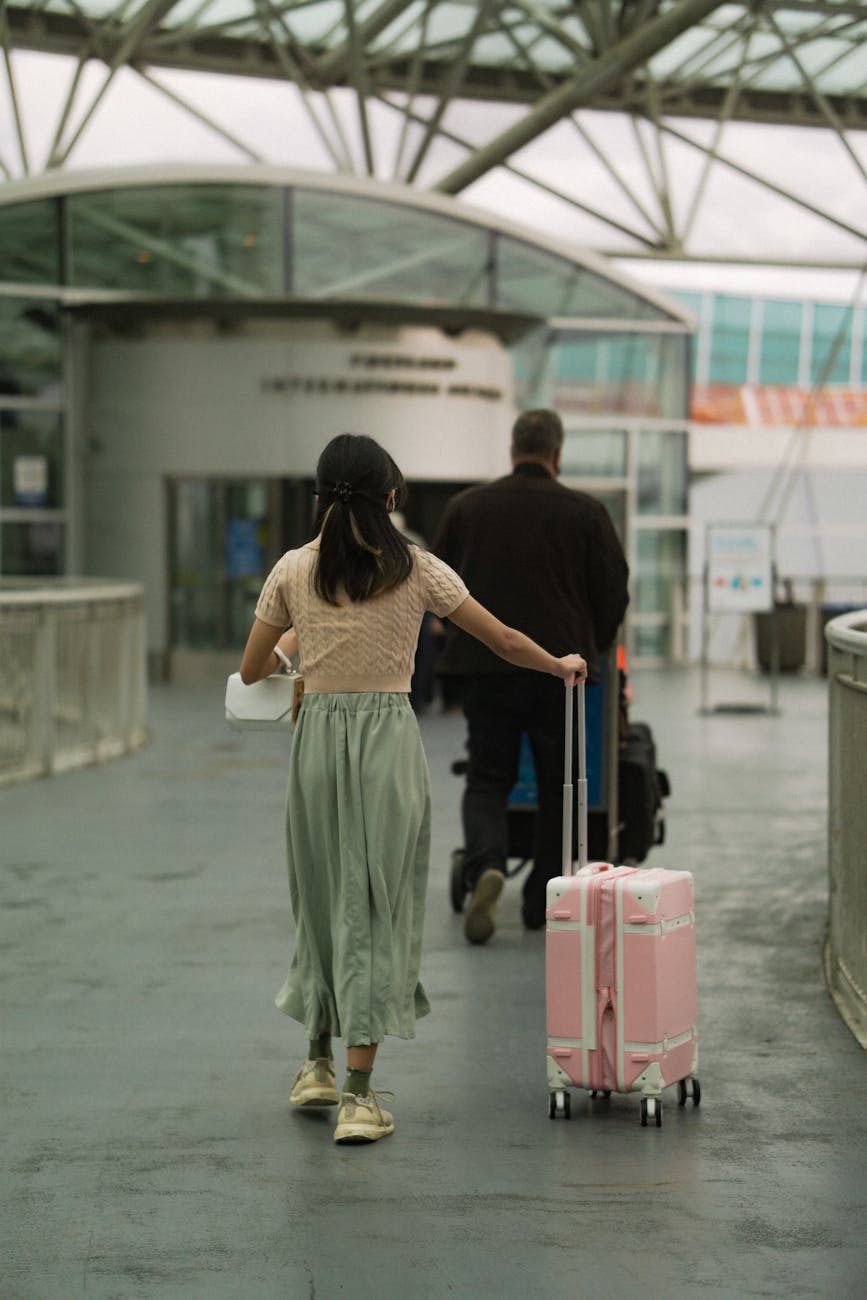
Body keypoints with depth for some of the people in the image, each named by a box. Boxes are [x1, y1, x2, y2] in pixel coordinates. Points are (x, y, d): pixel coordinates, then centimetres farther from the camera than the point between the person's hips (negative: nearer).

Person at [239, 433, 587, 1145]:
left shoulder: (292, 571, 1)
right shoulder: (416, 569, -3)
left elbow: (251, 671, 9)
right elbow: (504, 641, 3)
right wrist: (562, 665, 21)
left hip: (318, 739, 2)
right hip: (389, 739, -2)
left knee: (322, 898, 18)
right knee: (375, 907, 1)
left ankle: (318, 1064, 31)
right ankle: (359, 1096, -1)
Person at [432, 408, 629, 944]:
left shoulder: (466, 507, 4)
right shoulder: (584, 513, -2)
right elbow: (614, 593, 1)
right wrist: (590, 647, 19)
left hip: (484, 666, 1)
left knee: (487, 778, 8)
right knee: (558, 785, 12)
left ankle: (486, 865, -20)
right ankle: (543, 900, 15)